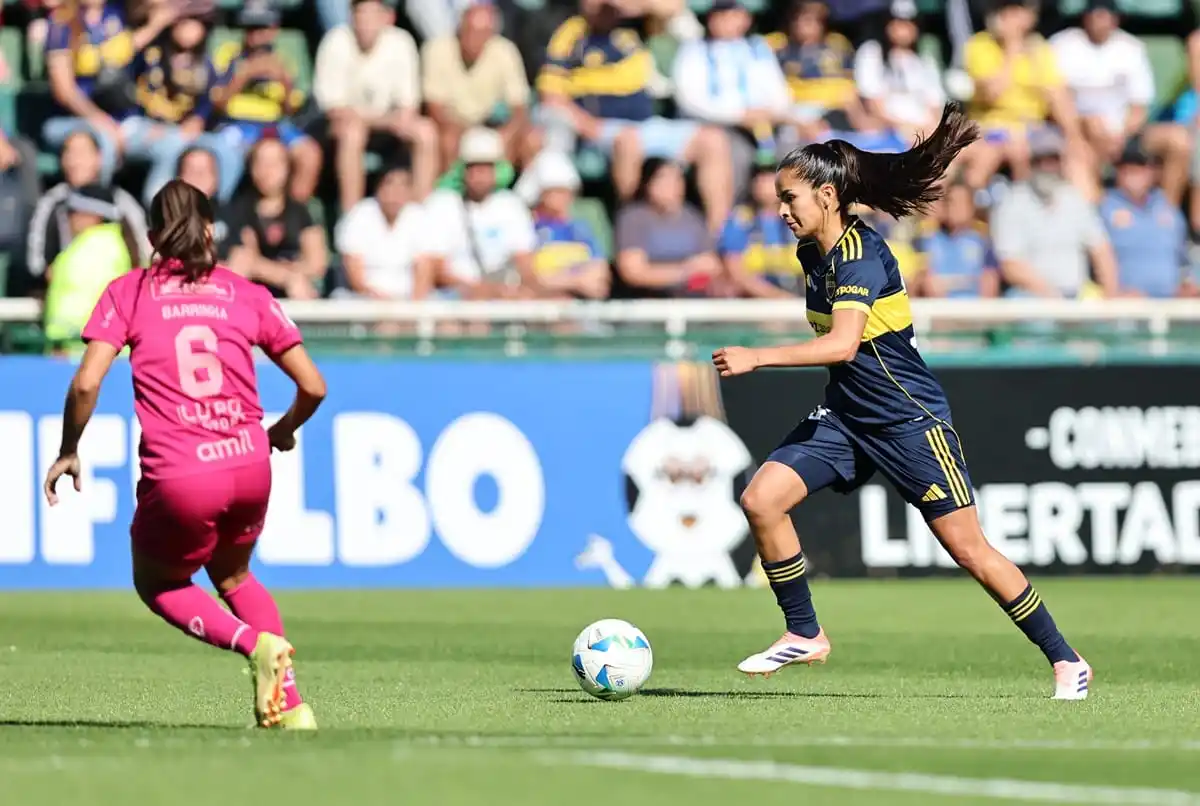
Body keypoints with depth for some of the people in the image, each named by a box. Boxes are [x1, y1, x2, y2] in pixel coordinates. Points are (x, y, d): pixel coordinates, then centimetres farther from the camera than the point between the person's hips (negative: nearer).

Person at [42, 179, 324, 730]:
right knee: (232, 576, 30)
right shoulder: (246, 295, 10)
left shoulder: (128, 292, 5)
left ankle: (256, 644, -4)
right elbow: (312, 386, 9)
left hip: (179, 478, -3)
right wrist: (282, 432, 29)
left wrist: (68, 452, 9)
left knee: (157, 583, 23)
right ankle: (289, 701, 12)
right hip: (250, 467, 3)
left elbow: (86, 383, -7)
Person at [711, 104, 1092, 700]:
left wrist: (756, 358, -38)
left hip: (909, 420, -8)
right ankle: (804, 635, 4)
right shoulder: (812, 253, 5)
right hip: (845, 416, 8)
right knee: (760, 499, -10)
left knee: (969, 550, -5)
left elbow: (842, 344, -35)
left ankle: (1066, 661, 8)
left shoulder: (861, 254, -21)